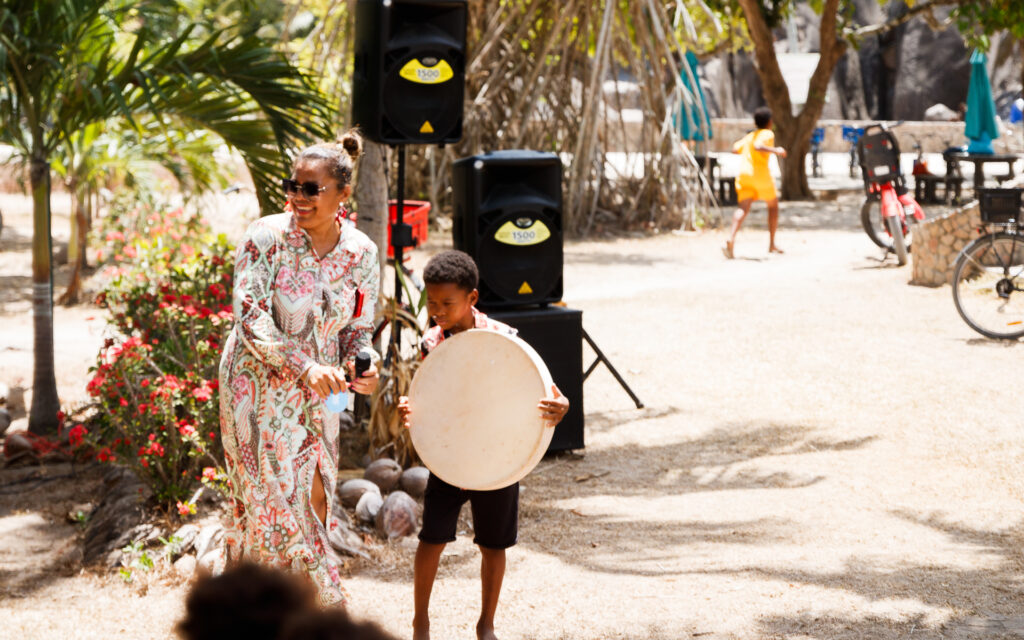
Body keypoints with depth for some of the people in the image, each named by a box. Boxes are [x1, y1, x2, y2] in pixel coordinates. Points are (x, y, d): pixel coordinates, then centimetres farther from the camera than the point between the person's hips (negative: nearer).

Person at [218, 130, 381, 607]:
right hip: (260, 386, -4)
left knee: (313, 500, 9)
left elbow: (358, 328, 5)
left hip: (316, 394, 4)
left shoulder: (360, 253, -3)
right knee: (274, 501, -3)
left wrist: (361, 365, -18)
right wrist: (305, 366, -33)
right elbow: (251, 317, -21)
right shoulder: (267, 237, -15)